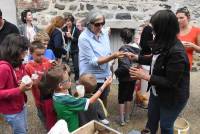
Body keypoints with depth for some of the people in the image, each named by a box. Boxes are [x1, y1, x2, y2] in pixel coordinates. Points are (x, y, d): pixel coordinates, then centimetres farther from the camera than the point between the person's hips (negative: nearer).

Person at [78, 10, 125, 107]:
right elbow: (93, 61, -21)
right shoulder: (84, 38, -18)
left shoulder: (104, 33, -1)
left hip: (105, 76, 5)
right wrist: (112, 56, -29)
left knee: (103, 105, 19)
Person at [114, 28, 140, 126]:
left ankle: (122, 120, 17)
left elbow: (125, 66, -30)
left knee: (121, 98, 9)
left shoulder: (124, 49, -23)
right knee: (129, 97, 19)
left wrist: (117, 72, -16)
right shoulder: (137, 48, -1)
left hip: (125, 78, -6)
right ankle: (127, 117, 32)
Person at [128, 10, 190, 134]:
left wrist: (146, 76, -26)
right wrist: (137, 57, 8)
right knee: (152, 119, 27)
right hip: (157, 92, 8)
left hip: (172, 98, -8)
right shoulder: (164, 43, -7)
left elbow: (170, 82, -29)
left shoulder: (177, 52, -33)